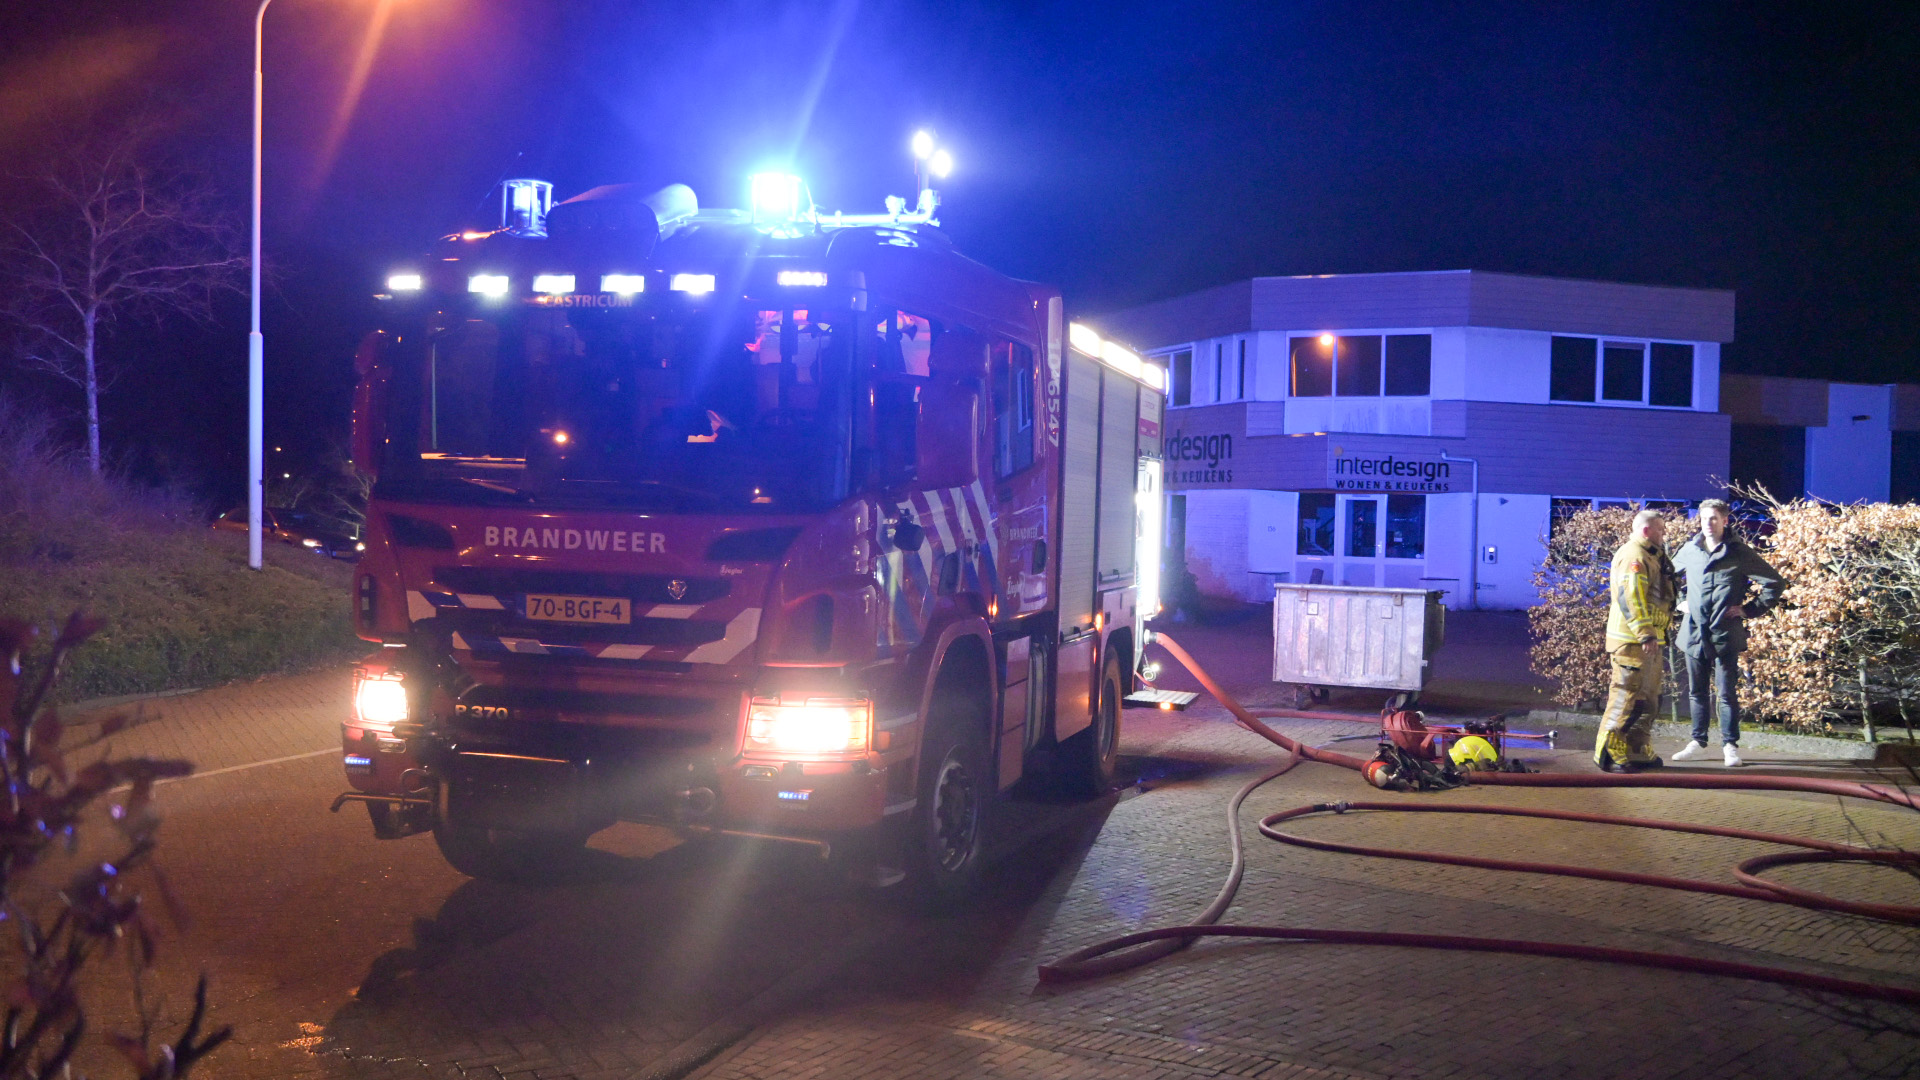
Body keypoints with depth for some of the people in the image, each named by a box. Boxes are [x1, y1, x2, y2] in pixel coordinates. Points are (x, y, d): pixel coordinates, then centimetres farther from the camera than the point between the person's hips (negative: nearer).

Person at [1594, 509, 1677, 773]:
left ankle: (1639, 752, 21)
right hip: (1634, 642, -11)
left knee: (1648, 700, 15)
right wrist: (1645, 633, -29)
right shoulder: (1634, 555, -14)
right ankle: (1609, 753, -8)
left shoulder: (1649, 556, 21)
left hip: (1649, 641, 11)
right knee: (1627, 697, -11)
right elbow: (1630, 597, -25)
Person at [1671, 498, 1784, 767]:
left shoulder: (1739, 553, -3)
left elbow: (1775, 583, 0)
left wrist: (1749, 609, -5)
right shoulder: (1690, 550, 8)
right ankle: (1698, 743, 19)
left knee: (1726, 693, -1)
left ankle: (1730, 746, 7)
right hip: (1694, 633, 4)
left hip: (1725, 635, -4)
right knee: (1697, 692, 10)